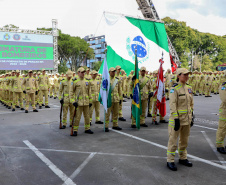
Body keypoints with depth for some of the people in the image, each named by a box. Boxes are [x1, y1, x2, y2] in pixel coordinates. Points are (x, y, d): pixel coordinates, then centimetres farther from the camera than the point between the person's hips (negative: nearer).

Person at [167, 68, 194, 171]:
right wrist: (176, 119, -20)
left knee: (184, 140, 18)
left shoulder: (188, 88, 8)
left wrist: (191, 117, 13)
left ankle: (183, 158, 35)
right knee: (173, 140, 2)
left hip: (187, 119, 7)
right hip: (177, 118, -7)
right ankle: (170, 161, 13)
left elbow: (191, 103, 15)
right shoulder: (174, 89, -14)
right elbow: (172, 105, -17)